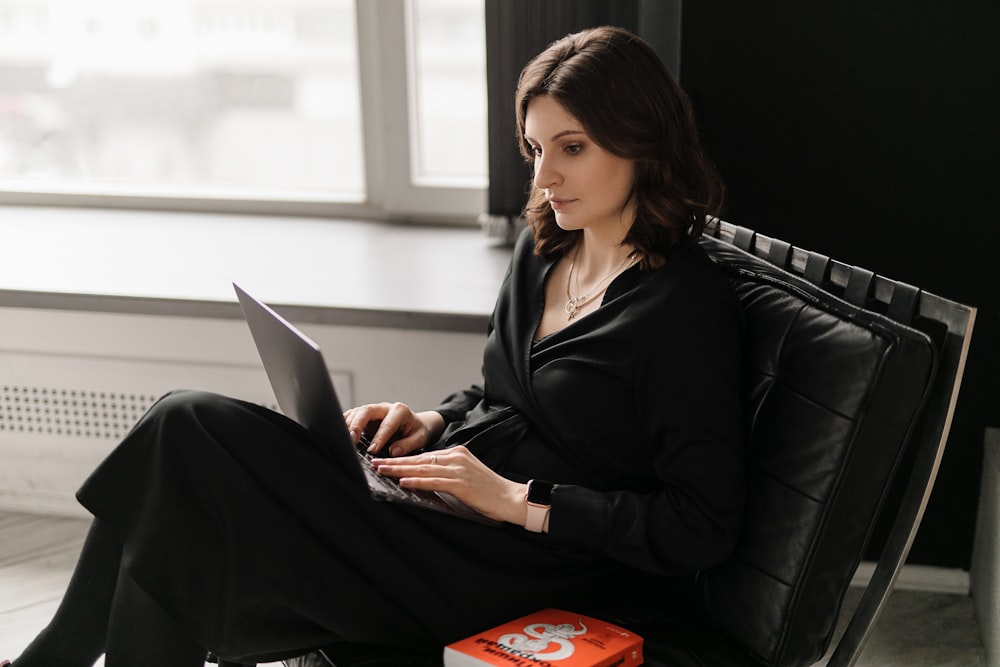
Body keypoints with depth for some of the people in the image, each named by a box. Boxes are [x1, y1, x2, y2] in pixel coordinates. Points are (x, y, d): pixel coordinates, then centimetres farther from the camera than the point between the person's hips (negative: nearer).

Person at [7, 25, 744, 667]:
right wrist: (432, 423, 2)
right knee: (184, 425, -9)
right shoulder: (543, 250, 10)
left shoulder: (689, 308, -14)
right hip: (450, 489, 8)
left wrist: (520, 500, -18)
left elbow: (704, 528, -16)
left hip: (510, 566, -8)